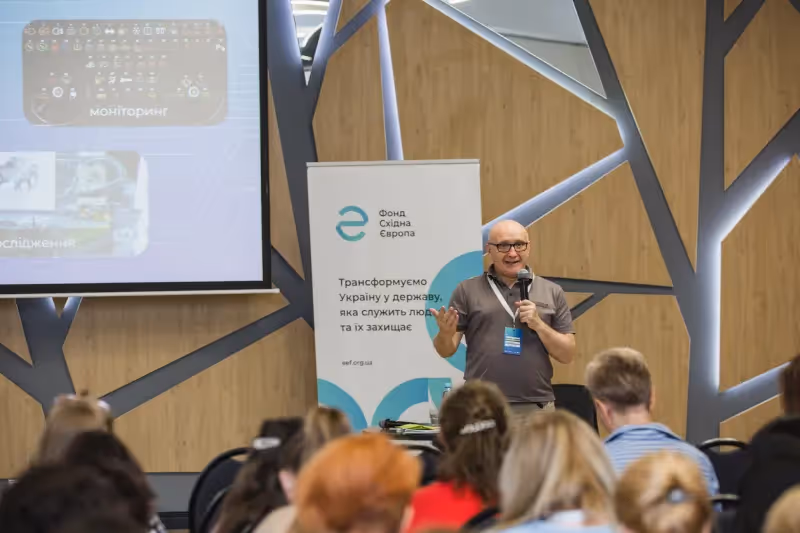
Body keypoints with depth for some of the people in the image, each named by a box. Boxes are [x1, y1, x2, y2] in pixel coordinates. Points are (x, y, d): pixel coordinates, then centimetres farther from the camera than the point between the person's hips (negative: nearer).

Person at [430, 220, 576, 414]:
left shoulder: (551, 292, 10)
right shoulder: (468, 290, 6)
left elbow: (567, 354, 8)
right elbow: (446, 351, 6)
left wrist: (538, 325, -8)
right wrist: (445, 333, -17)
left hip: (537, 408, 1)